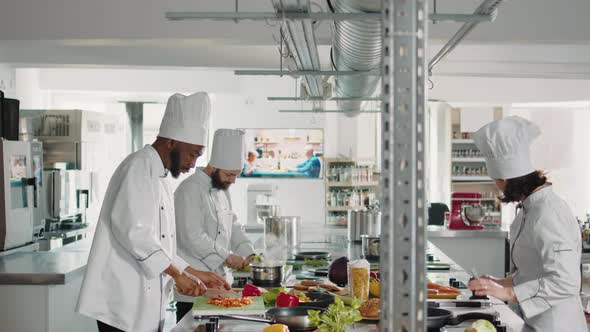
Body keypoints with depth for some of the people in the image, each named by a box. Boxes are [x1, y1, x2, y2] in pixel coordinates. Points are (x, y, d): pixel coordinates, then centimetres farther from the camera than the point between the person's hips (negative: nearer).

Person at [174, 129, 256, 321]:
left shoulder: (222, 190, 15)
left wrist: (248, 253, 5)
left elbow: (233, 226, 20)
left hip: (215, 275, 9)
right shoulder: (191, 189, -16)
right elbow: (193, 237, -23)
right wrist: (227, 257, -20)